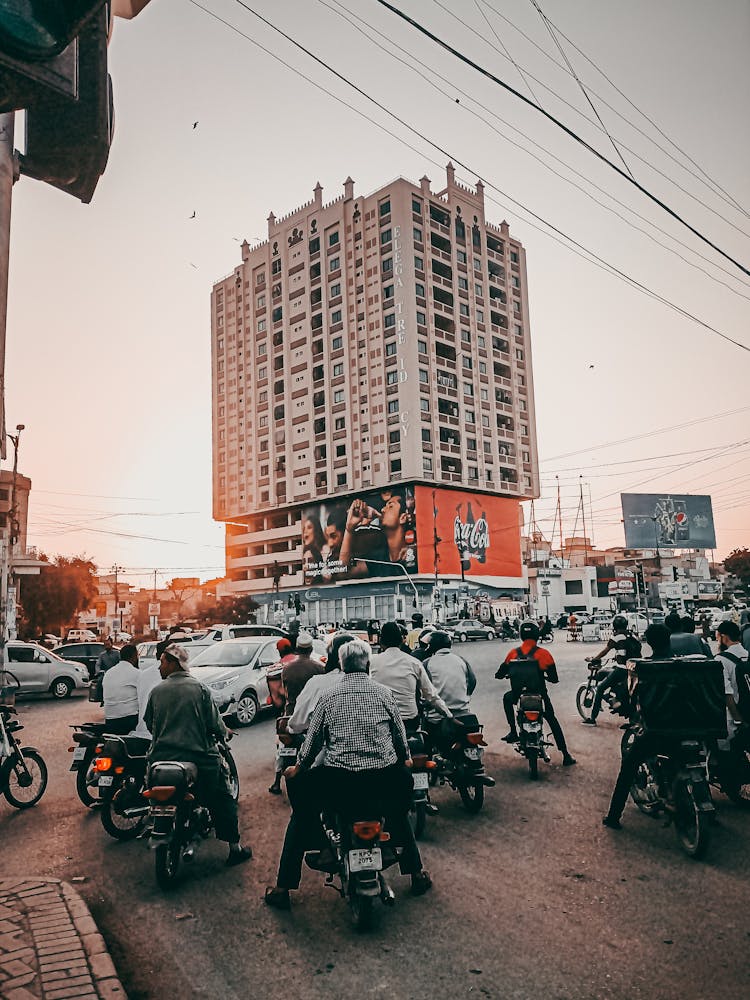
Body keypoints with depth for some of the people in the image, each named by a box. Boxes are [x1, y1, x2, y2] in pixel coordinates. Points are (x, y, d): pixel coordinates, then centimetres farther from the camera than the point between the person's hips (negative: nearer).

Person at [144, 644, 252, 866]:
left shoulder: (156, 692, 0)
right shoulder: (199, 688, -7)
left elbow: (149, 724, 10)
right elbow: (214, 723, -7)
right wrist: (224, 733, 15)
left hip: (162, 757, 3)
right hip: (199, 757, -2)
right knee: (222, 799, 11)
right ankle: (235, 846, 13)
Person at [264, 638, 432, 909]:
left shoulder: (328, 695, 2)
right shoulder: (383, 693, 4)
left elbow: (312, 739, 5)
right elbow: (400, 735, 11)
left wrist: (298, 768, 23)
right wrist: (405, 760, 32)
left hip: (338, 779, -1)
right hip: (384, 778, 1)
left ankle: (283, 887, 17)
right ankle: (416, 873, 32)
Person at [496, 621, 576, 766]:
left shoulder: (513, 653, -3)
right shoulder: (544, 654, -9)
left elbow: (499, 675, 5)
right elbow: (554, 679, -5)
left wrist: (513, 674, 27)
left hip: (519, 694, 1)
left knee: (507, 698, 34)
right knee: (553, 721, 19)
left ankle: (513, 732, 27)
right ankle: (566, 756, 16)